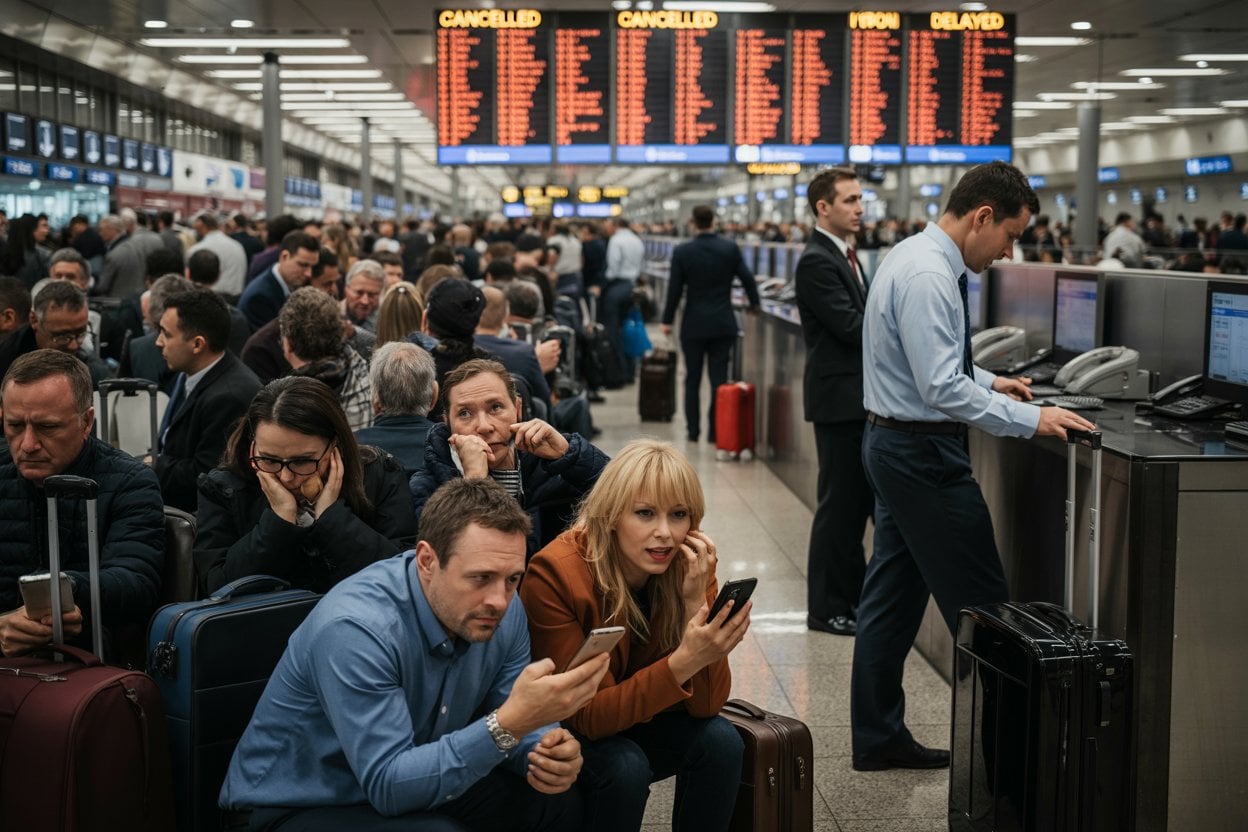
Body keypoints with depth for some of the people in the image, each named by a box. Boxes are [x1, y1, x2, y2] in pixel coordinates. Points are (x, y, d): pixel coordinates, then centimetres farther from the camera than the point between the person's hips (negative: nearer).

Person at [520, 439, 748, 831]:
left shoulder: (693, 564, -14)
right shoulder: (555, 574, -27)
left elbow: (706, 705, -16)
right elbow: (587, 716, -27)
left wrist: (695, 600, -30)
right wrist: (682, 663, -41)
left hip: (642, 716, 4)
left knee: (720, 741, -21)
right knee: (624, 766, -31)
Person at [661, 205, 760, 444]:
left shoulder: (682, 252, -7)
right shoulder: (730, 248, -5)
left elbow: (674, 289, -4)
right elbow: (747, 278, 1)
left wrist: (667, 320, 5)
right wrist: (754, 304, 18)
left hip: (693, 325, 0)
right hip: (723, 324, 1)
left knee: (692, 379, 11)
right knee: (719, 379, 5)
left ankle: (693, 430, 14)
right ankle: (716, 430, 5)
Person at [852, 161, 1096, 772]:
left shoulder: (916, 257, 11)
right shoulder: (928, 276, -21)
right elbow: (942, 388, -27)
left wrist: (988, 381, 15)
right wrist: (1030, 419, -23)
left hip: (894, 443, 11)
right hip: (924, 452, -11)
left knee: (894, 596, 14)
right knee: (982, 607, -1)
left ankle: (879, 738, 23)